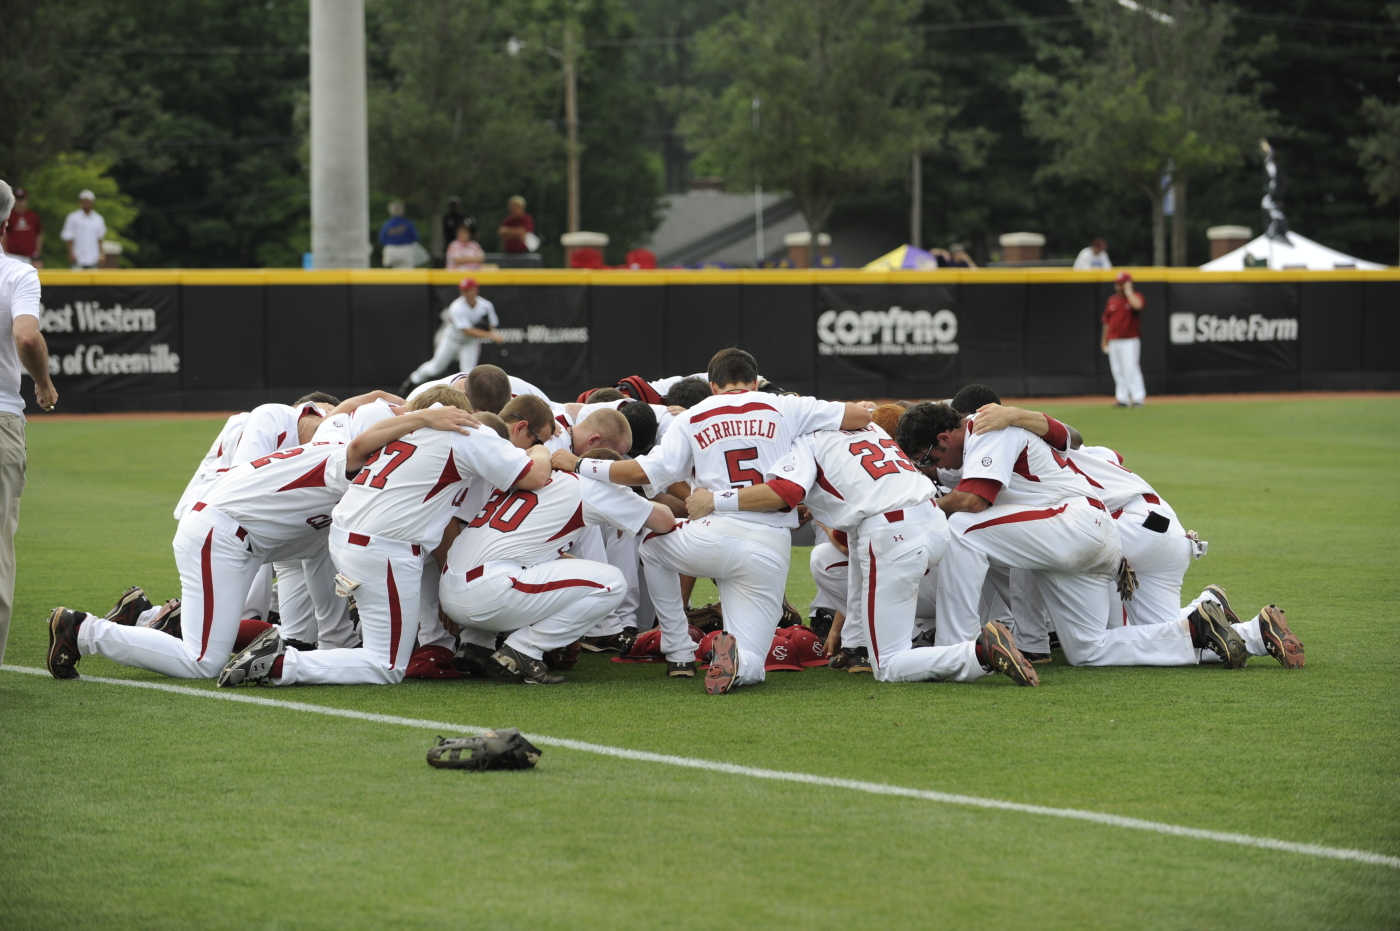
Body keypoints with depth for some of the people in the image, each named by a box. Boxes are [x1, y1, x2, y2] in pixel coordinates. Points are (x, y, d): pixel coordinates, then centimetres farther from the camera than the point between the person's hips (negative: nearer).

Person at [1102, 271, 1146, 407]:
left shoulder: (1134, 297, -2)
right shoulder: (1112, 300, 14)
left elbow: (1137, 305, -29)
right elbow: (1107, 322, 18)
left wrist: (1128, 291, -15)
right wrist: (1104, 340, 16)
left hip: (1130, 341, -6)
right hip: (1113, 342, 6)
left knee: (1130, 368, -12)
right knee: (1118, 371, 6)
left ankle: (1138, 397, -10)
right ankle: (1122, 398, 11)